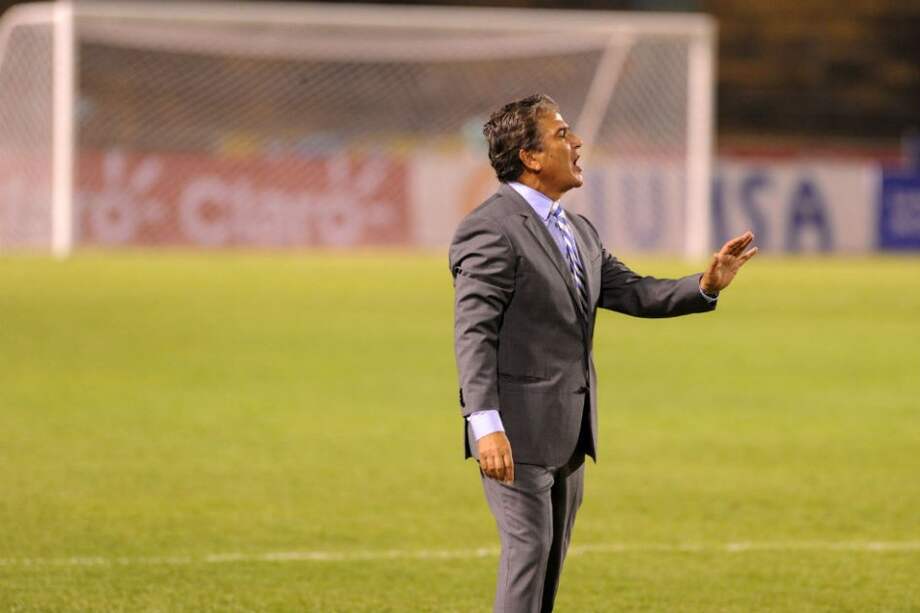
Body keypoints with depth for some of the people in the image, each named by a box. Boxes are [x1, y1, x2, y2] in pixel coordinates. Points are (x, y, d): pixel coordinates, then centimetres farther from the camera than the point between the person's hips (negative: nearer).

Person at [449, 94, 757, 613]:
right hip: (517, 430, -9)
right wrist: (485, 424, -28)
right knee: (529, 548, -11)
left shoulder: (580, 233, 15)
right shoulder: (492, 230, -14)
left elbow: (632, 292, 14)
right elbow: (474, 333, -19)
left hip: (568, 432, 9)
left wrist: (706, 286, -4)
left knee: (552, 556, 12)